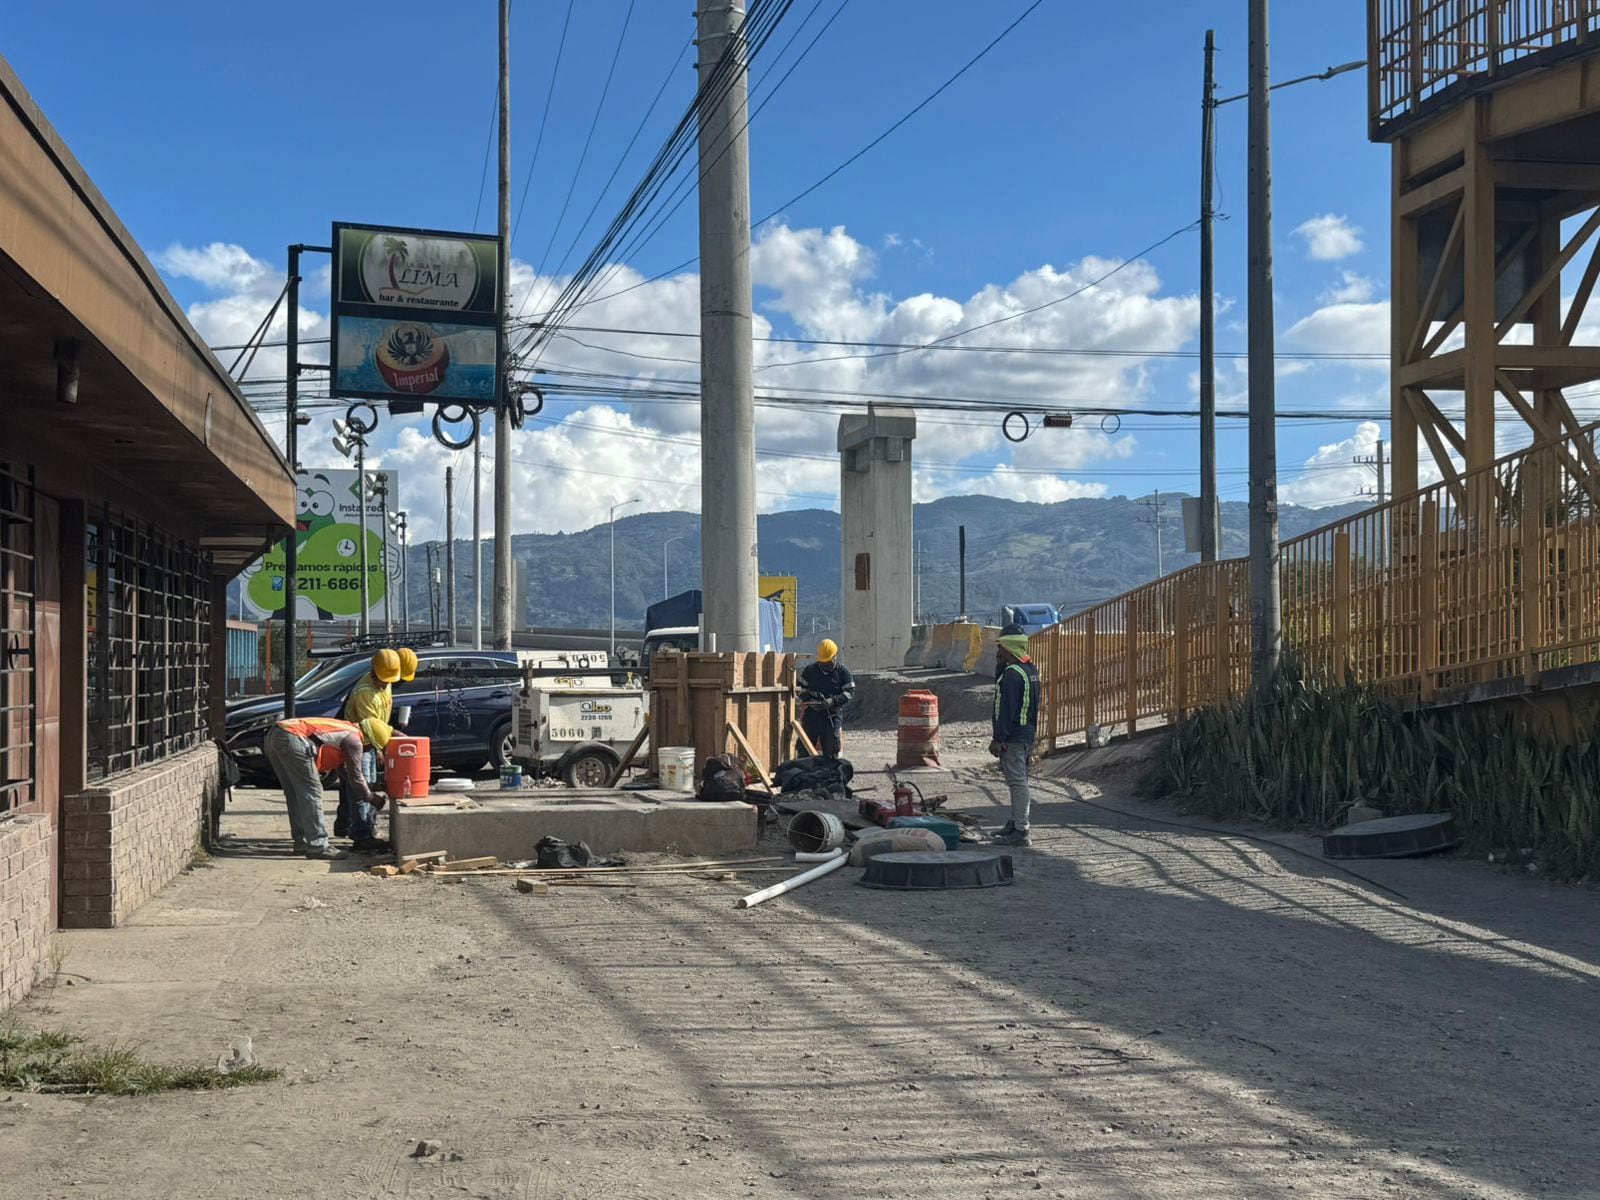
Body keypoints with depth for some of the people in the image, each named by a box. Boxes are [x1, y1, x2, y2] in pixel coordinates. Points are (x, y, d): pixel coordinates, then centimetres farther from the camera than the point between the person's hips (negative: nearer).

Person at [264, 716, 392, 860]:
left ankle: (302, 842, 22)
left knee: (295, 794, 16)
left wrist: (369, 787, 43)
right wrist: (370, 797, 20)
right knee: (311, 792, -4)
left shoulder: (343, 729, 28)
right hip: (292, 739, -10)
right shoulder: (354, 739, 1)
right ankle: (317, 847, -4)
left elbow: (342, 766, 40)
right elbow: (355, 775, 6)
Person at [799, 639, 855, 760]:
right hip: (811, 714, 2)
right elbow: (802, 689, 9)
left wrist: (833, 701, -20)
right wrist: (809, 701, -11)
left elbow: (850, 692, -5)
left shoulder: (843, 672, 0)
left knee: (831, 749, 2)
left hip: (833, 715, -2)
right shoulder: (810, 670, 6)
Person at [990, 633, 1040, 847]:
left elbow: (1006, 709, -21)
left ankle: (1020, 832, -7)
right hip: (1027, 734, 10)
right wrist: (1000, 664, 8)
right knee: (1018, 780, 19)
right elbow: (1000, 684, 23)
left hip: (1012, 737, -10)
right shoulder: (1031, 669, 12)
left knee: (1017, 781, -8)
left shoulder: (1012, 673, -18)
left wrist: (998, 739, -18)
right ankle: (1016, 823, 29)